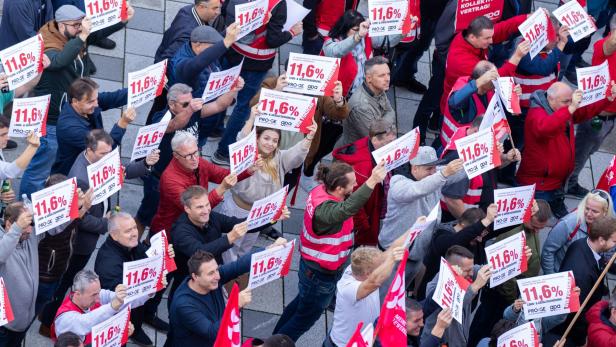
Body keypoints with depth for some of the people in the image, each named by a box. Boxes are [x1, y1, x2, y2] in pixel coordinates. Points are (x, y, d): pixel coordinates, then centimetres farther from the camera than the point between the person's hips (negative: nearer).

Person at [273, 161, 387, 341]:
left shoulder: (321, 191, -12)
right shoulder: (325, 209, -39)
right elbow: (347, 209, -60)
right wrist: (372, 182, -69)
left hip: (311, 266, 10)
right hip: (321, 275, -10)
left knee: (302, 302, 33)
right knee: (305, 318, 14)